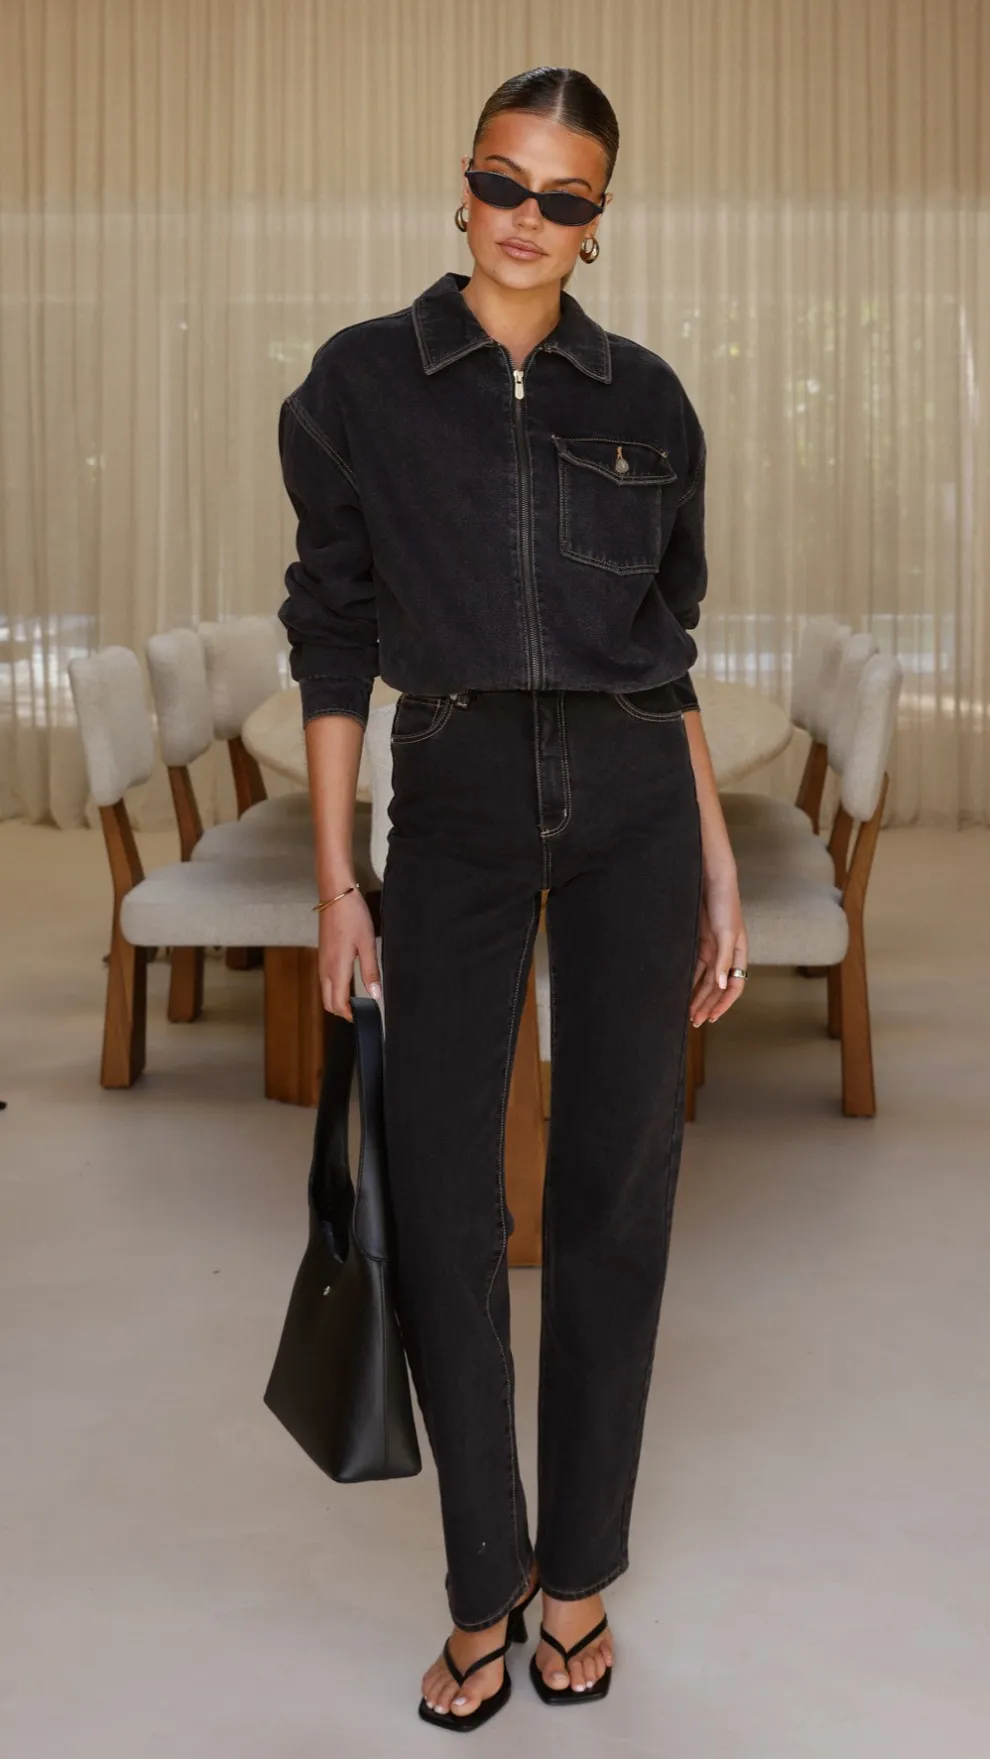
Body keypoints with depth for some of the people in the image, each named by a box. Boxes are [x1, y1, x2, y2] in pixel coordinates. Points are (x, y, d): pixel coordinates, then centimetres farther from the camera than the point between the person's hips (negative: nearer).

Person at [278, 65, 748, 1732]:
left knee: (613, 1190, 4)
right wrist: (337, 881, -2)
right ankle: (483, 1590, 15)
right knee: (442, 1203, -2)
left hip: (632, 800, 2)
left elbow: (670, 643, 12)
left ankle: (578, 1572, 20)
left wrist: (718, 862, 8)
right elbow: (333, 637, 3)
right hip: (455, 799, -1)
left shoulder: (645, 396, 8)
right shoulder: (362, 381, 3)